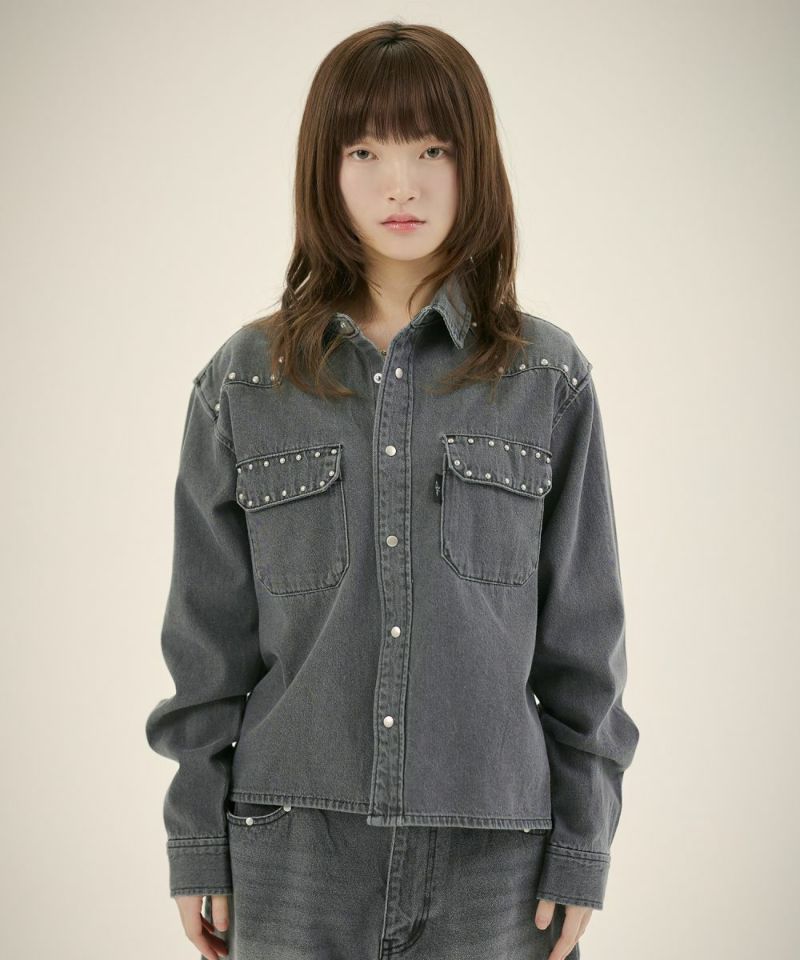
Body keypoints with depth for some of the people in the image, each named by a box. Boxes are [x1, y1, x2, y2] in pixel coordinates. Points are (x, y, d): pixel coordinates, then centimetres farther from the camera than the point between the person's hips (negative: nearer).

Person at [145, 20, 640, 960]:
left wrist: (581, 852, 1)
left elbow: (582, 635, 3)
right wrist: (198, 847, 4)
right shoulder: (243, 383, 2)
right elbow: (209, 640, 5)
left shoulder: (547, 379, 1)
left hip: (493, 851, 0)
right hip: (295, 847, 0)